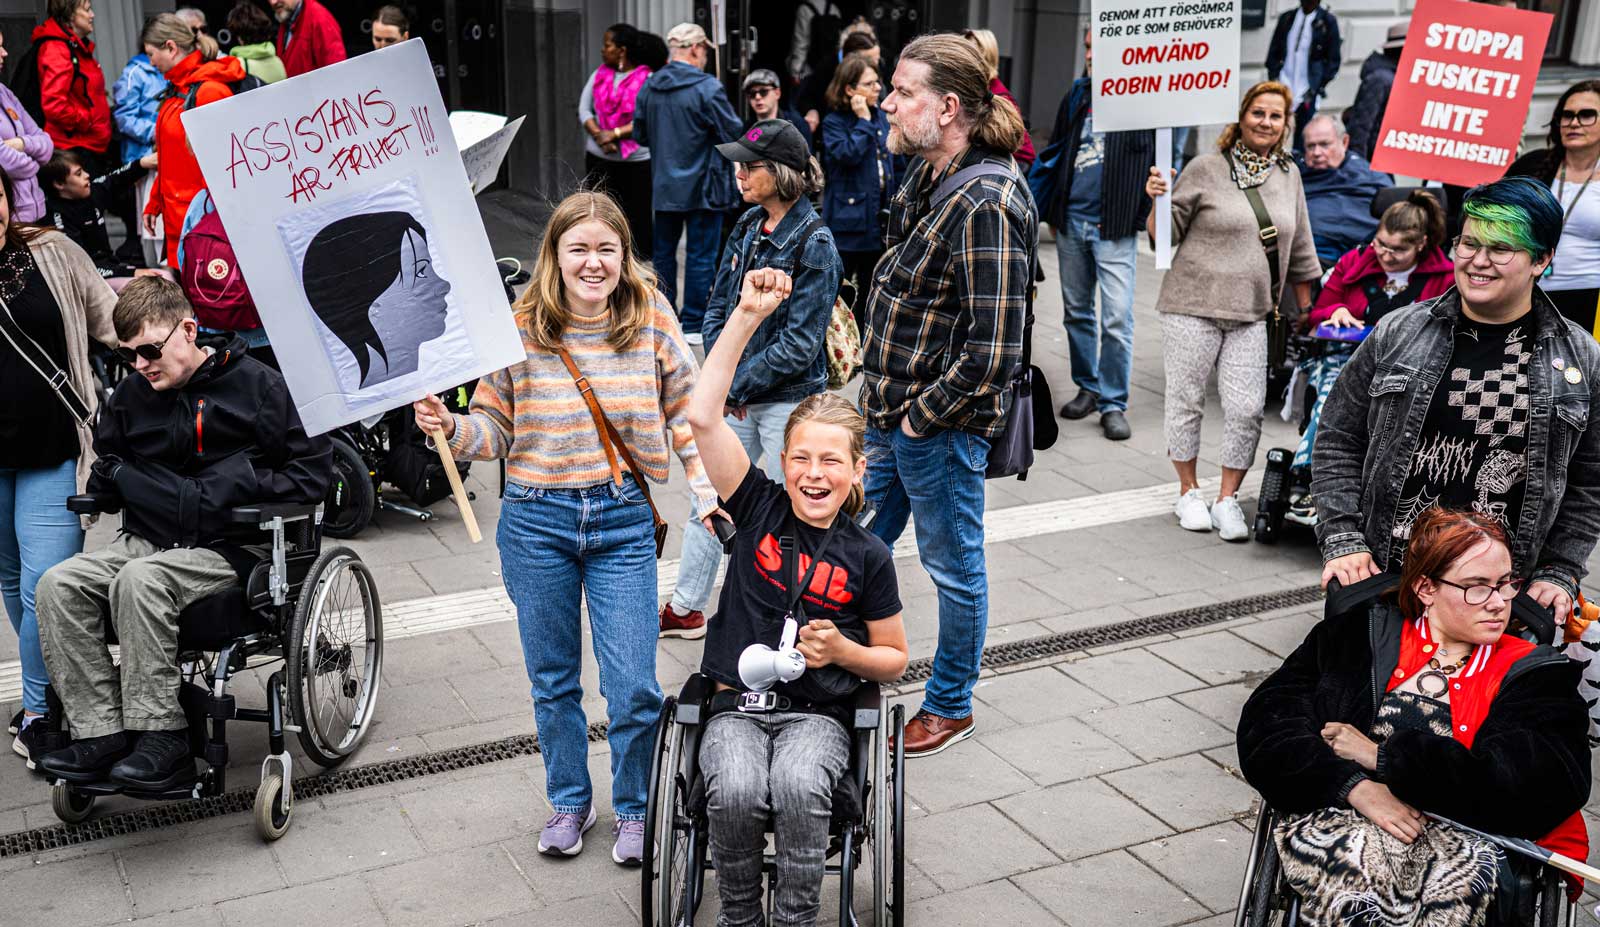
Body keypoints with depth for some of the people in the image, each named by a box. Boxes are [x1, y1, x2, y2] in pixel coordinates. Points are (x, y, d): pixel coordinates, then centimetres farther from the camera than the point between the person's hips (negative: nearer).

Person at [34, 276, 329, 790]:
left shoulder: (257, 384, -6)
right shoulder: (131, 393, 10)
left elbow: (314, 473, -7)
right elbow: (104, 462, 27)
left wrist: (237, 486, -16)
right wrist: (116, 475, 3)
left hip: (226, 546, -6)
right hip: (148, 539, 6)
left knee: (139, 580, -33)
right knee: (58, 584, -17)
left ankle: (161, 737, -25)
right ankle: (102, 733, -15)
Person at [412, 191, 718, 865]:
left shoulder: (650, 319, -2)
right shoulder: (521, 329, -3)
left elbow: (687, 412, 5)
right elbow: (494, 429, 3)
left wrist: (708, 492, -2)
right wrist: (450, 427, -16)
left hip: (624, 521, -1)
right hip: (537, 520, 1)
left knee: (633, 688, 0)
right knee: (553, 680, 15)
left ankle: (634, 809, 25)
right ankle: (569, 802, 36)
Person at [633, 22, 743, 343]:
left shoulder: (649, 86, 2)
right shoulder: (707, 88, -16)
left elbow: (639, 134, 9)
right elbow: (734, 133, -14)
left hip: (663, 185, 5)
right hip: (701, 187, -5)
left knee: (663, 252, 15)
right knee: (701, 256, 3)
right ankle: (693, 325, 6)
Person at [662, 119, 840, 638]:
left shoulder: (814, 245, -17)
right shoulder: (748, 227, 5)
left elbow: (799, 343, -20)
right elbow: (718, 306, 9)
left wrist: (736, 386, -15)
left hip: (789, 399, -7)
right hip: (737, 397, 7)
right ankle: (686, 609, 29)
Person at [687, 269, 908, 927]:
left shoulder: (867, 556, 1)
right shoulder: (760, 508, 1)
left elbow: (894, 658, 12)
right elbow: (702, 415, -11)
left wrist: (842, 651, -10)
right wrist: (748, 315, -14)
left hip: (819, 715, 0)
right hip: (738, 706, 1)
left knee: (797, 786, -34)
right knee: (735, 791, -31)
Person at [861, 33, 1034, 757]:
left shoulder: (985, 204, -24)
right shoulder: (926, 173, 5)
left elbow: (993, 353, -27)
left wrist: (920, 417, -16)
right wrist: (881, 390, 13)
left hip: (941, 427, -9)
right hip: (887, 412, 9)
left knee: (953, 567, 11)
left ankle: (949, 706, 31)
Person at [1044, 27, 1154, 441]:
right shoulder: (1076, 98, 12)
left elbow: (1157, 161, -3)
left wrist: (1137, 214, -8)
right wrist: (1052, 211, 14)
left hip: (1113, 227, -5)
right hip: (1072, 222, 5)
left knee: (1117, 317, -8)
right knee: (1077, 312, 13)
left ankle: (1113, 404, 1)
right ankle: (1087, 389, 27)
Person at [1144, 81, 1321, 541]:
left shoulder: (1288, 175, 12)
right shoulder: (1206, 168, -2)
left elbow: (1300, 249, 19)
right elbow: (1164, 235, -1)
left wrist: (1306, 311, 18)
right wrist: (1159, 200, -20)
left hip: (1252, 314, 3)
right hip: (1192, 307, -3)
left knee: (1247, 409, -2)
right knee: (1186, 400, 4)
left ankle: (1227, 499, 12)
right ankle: (1188, 491, 21)